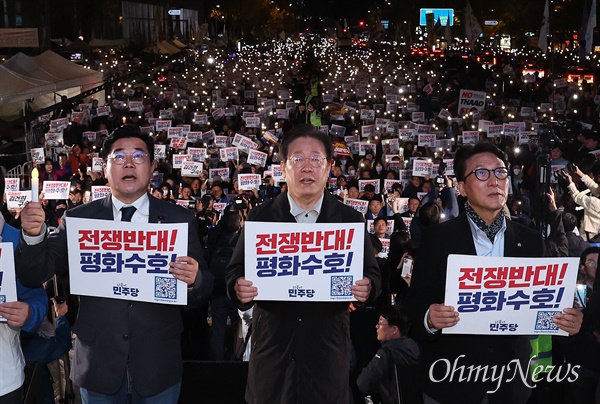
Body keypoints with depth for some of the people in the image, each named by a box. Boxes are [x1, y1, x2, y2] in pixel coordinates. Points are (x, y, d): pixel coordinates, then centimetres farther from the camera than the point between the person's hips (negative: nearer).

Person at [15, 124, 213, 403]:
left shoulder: (179, 220, -2)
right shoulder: (78, 219, -1)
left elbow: (204, 286, -2)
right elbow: (34, 276, -1)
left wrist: (194, 279, -24)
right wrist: (33, 235, -19)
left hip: (158, 364, 0)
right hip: (97, 362, 1)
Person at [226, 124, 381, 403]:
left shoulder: (351, 220, 2)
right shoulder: (259, 217, 1)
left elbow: (372, 275, 4)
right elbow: (235, 272, 4)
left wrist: (367, 288, -18)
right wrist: (239, 288, -18)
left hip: (328, 350, 0)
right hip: (272, 348, 0)